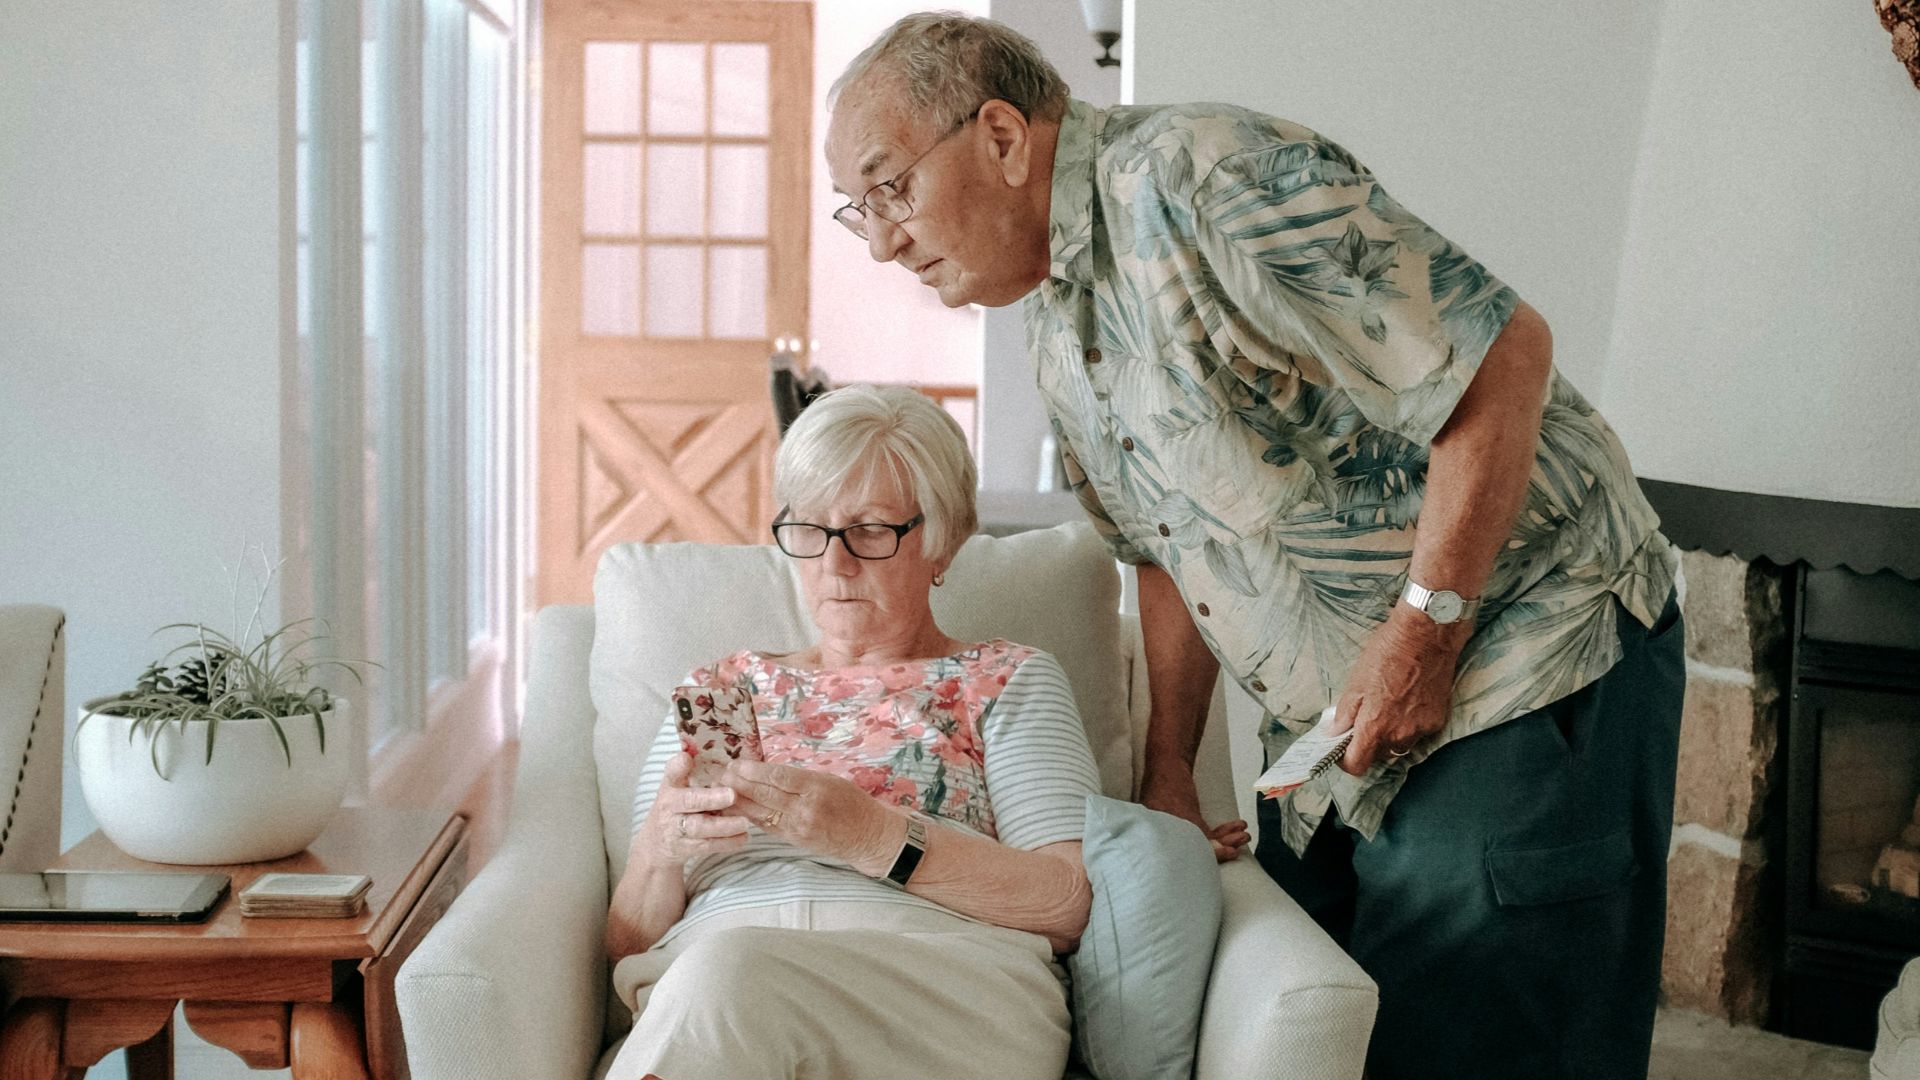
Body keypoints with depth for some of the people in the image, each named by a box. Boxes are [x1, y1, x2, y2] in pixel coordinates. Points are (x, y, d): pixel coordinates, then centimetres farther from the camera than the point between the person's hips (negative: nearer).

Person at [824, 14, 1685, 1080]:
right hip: (1332, 729, 9)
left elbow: (1504, 354, -24)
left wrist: (1422, 635, -21)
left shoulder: (1201, 176, -21)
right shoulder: (1056, 329, 9)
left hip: (1524, 660, -8)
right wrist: (1168, 770, 17)